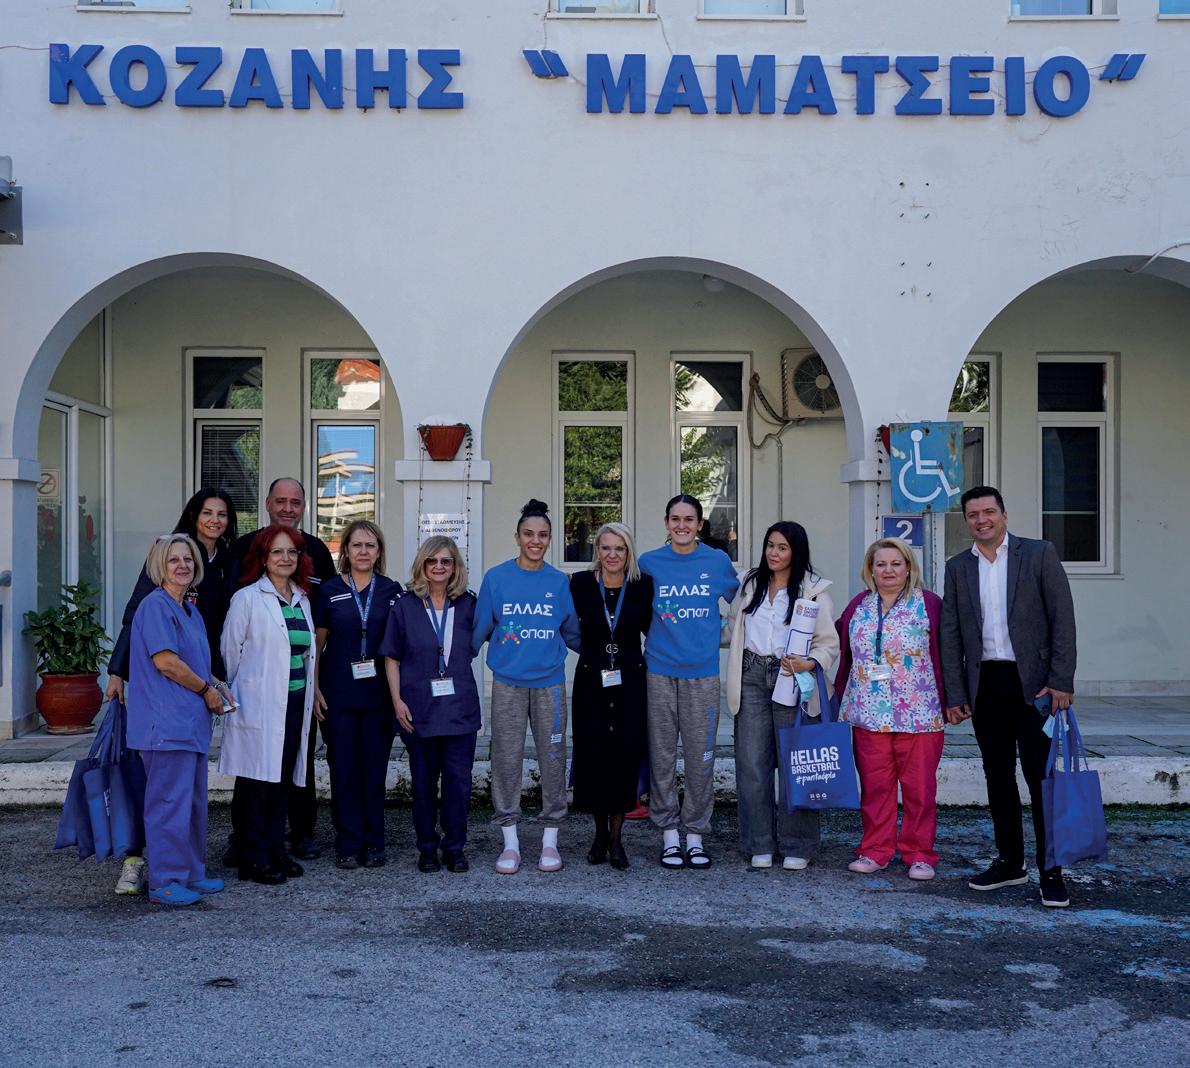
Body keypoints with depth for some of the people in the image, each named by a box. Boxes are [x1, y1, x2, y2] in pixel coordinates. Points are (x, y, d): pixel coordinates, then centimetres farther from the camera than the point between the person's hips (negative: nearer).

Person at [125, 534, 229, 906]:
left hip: (191, 721, 10)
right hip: (167, 722, -10)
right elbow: (165, 661, -18)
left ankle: (191, 874, 24)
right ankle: (165, 883, 1)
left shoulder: (190, 611, 18)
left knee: (193, 801, 15)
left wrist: (214, 685, 8)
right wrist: (207, 690, -8)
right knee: (170, 801, -6)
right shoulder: (155, 606, -11)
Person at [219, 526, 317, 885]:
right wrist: (234, 694, 1)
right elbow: (230, 651, -3)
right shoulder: (247, 599, -5)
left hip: (294, 704, 6)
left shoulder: (302, 600, 14)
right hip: (259, 704, -6)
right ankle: (253, 859, 5)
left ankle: (276, 851, 20)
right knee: (255, 781, -2)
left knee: (283, 779, 11)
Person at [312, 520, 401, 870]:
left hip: (378, 694, 1)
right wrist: (315, 689, -1)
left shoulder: (391, 591, 5)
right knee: (344, 768, 2)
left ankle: (373, 842, 15)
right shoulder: (329, 590, 2)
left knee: (375, 768, 4)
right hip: (338, 694, -1)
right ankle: (349, 844, 11)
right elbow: (316, 643, 5)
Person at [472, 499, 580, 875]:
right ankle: (510, 842, 11)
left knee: (552, 758, 3)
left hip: (549, 681, 1)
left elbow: (571, 632, 14)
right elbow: (479, 629, 5)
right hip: (508, 682, -1)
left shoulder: (559, 582, 4)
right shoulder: (496, 578, 0)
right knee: (507, 758, 1)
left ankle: (550, 840, 14)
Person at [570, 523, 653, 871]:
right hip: (591, 681, 0)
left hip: (630, 682, 0)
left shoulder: (643, 585, 0)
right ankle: (600, 833, 19)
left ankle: (616, 837, 11)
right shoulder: (580, 583, -1)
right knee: (593, 755, 2)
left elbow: (650, 627, 12)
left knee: (626, 756, -1)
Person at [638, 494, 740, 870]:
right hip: (660, 671, 0)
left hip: (702, 672, 0)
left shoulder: (718, 561, 4)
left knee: (701, 757, 2)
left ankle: (696, 835, 13)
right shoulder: (650, 563, 5)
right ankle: (669, 835, 13)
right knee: (662, 756, 3)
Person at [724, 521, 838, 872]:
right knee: (752, 764, 2)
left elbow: (829, 644, -4)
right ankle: (760, 844, 12)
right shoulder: (750, 584, 14)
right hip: (751, 678, 4)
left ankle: (796, 846, 9)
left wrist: (808, 664, -21)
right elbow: (733, 625, 28)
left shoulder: (814, 590, 0)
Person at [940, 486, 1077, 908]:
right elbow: (950, 634, 9)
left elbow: (1062, 618, -4)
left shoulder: (1039, 554, 0)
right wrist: (954, 694, 3)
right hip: (984, 684, 4)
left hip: (1033, 682, -4)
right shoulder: (958, 568, 10)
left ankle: (1051, 871, 0)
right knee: (998, 776, 10)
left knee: (1041, 777, -5)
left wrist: (1061, 681, -11)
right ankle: (1010, 861, 21)